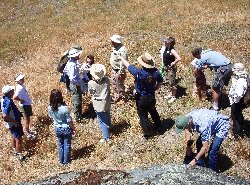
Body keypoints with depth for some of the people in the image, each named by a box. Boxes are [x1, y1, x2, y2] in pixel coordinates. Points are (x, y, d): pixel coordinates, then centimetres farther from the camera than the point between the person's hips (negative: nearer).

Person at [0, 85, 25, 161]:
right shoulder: (8, 102, -32)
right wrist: (14, 122, -25)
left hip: (10, 123, 10)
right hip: (14, 124, -10)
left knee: (14, 137, 27)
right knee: (19, 139, 3)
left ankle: (15, 151, 45)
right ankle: (20, 156, 15)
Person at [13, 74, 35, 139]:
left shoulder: (22, 85, 1)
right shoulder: (20, 88, -28)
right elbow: (15, 97, -37)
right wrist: (21, 100, -21)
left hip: (27, 104, 9)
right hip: (25, 105, -9)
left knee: (27, 119, 24)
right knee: (27, 120, 5)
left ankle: (28, 131, 41)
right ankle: (28, 134, 19)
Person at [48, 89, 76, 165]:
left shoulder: (50, 108, -17)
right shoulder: (64, 108, -30)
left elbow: (52, 118, 1)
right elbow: (69, 121, -20)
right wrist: (73, 129, -5)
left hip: (57, 129, 4)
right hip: (66, 128, -4)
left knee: (60, 144, 22)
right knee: (67, 145, 17)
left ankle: (61, 160, 35)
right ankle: (66, 160, 29)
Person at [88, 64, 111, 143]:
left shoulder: (91, 83, -27)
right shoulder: (107, 80, -19)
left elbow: (90, 93, -8)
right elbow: (108, 90, -2)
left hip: (99, 105, -4)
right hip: (107, 103, 4)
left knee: (102, 121, 12)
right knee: (107, 117, 29)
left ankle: (106, 137, 20)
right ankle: (108, 127, 56)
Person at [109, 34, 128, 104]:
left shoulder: (122, 50, -27)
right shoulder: (115, 48, 2)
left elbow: (123, 62, -25)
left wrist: (120, 73, -23)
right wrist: (112, 69, 17)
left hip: (119, 71, -9)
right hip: (113, 70, 9)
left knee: (120, 86, 7)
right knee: (114, 85, 21)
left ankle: (122, 99, 23)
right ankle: (116, 97, 37)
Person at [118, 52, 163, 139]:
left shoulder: (139, 73, -31)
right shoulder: (156, 72, -18)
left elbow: (128, 65, -15)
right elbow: (160, 82, 0)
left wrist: (121, 58, 2)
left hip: (141, 99, -4)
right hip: (151, 97, 4)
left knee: (143, 116, 14)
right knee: (153, 112, 28)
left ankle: (146, 134, 27)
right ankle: (158, 127, 46)